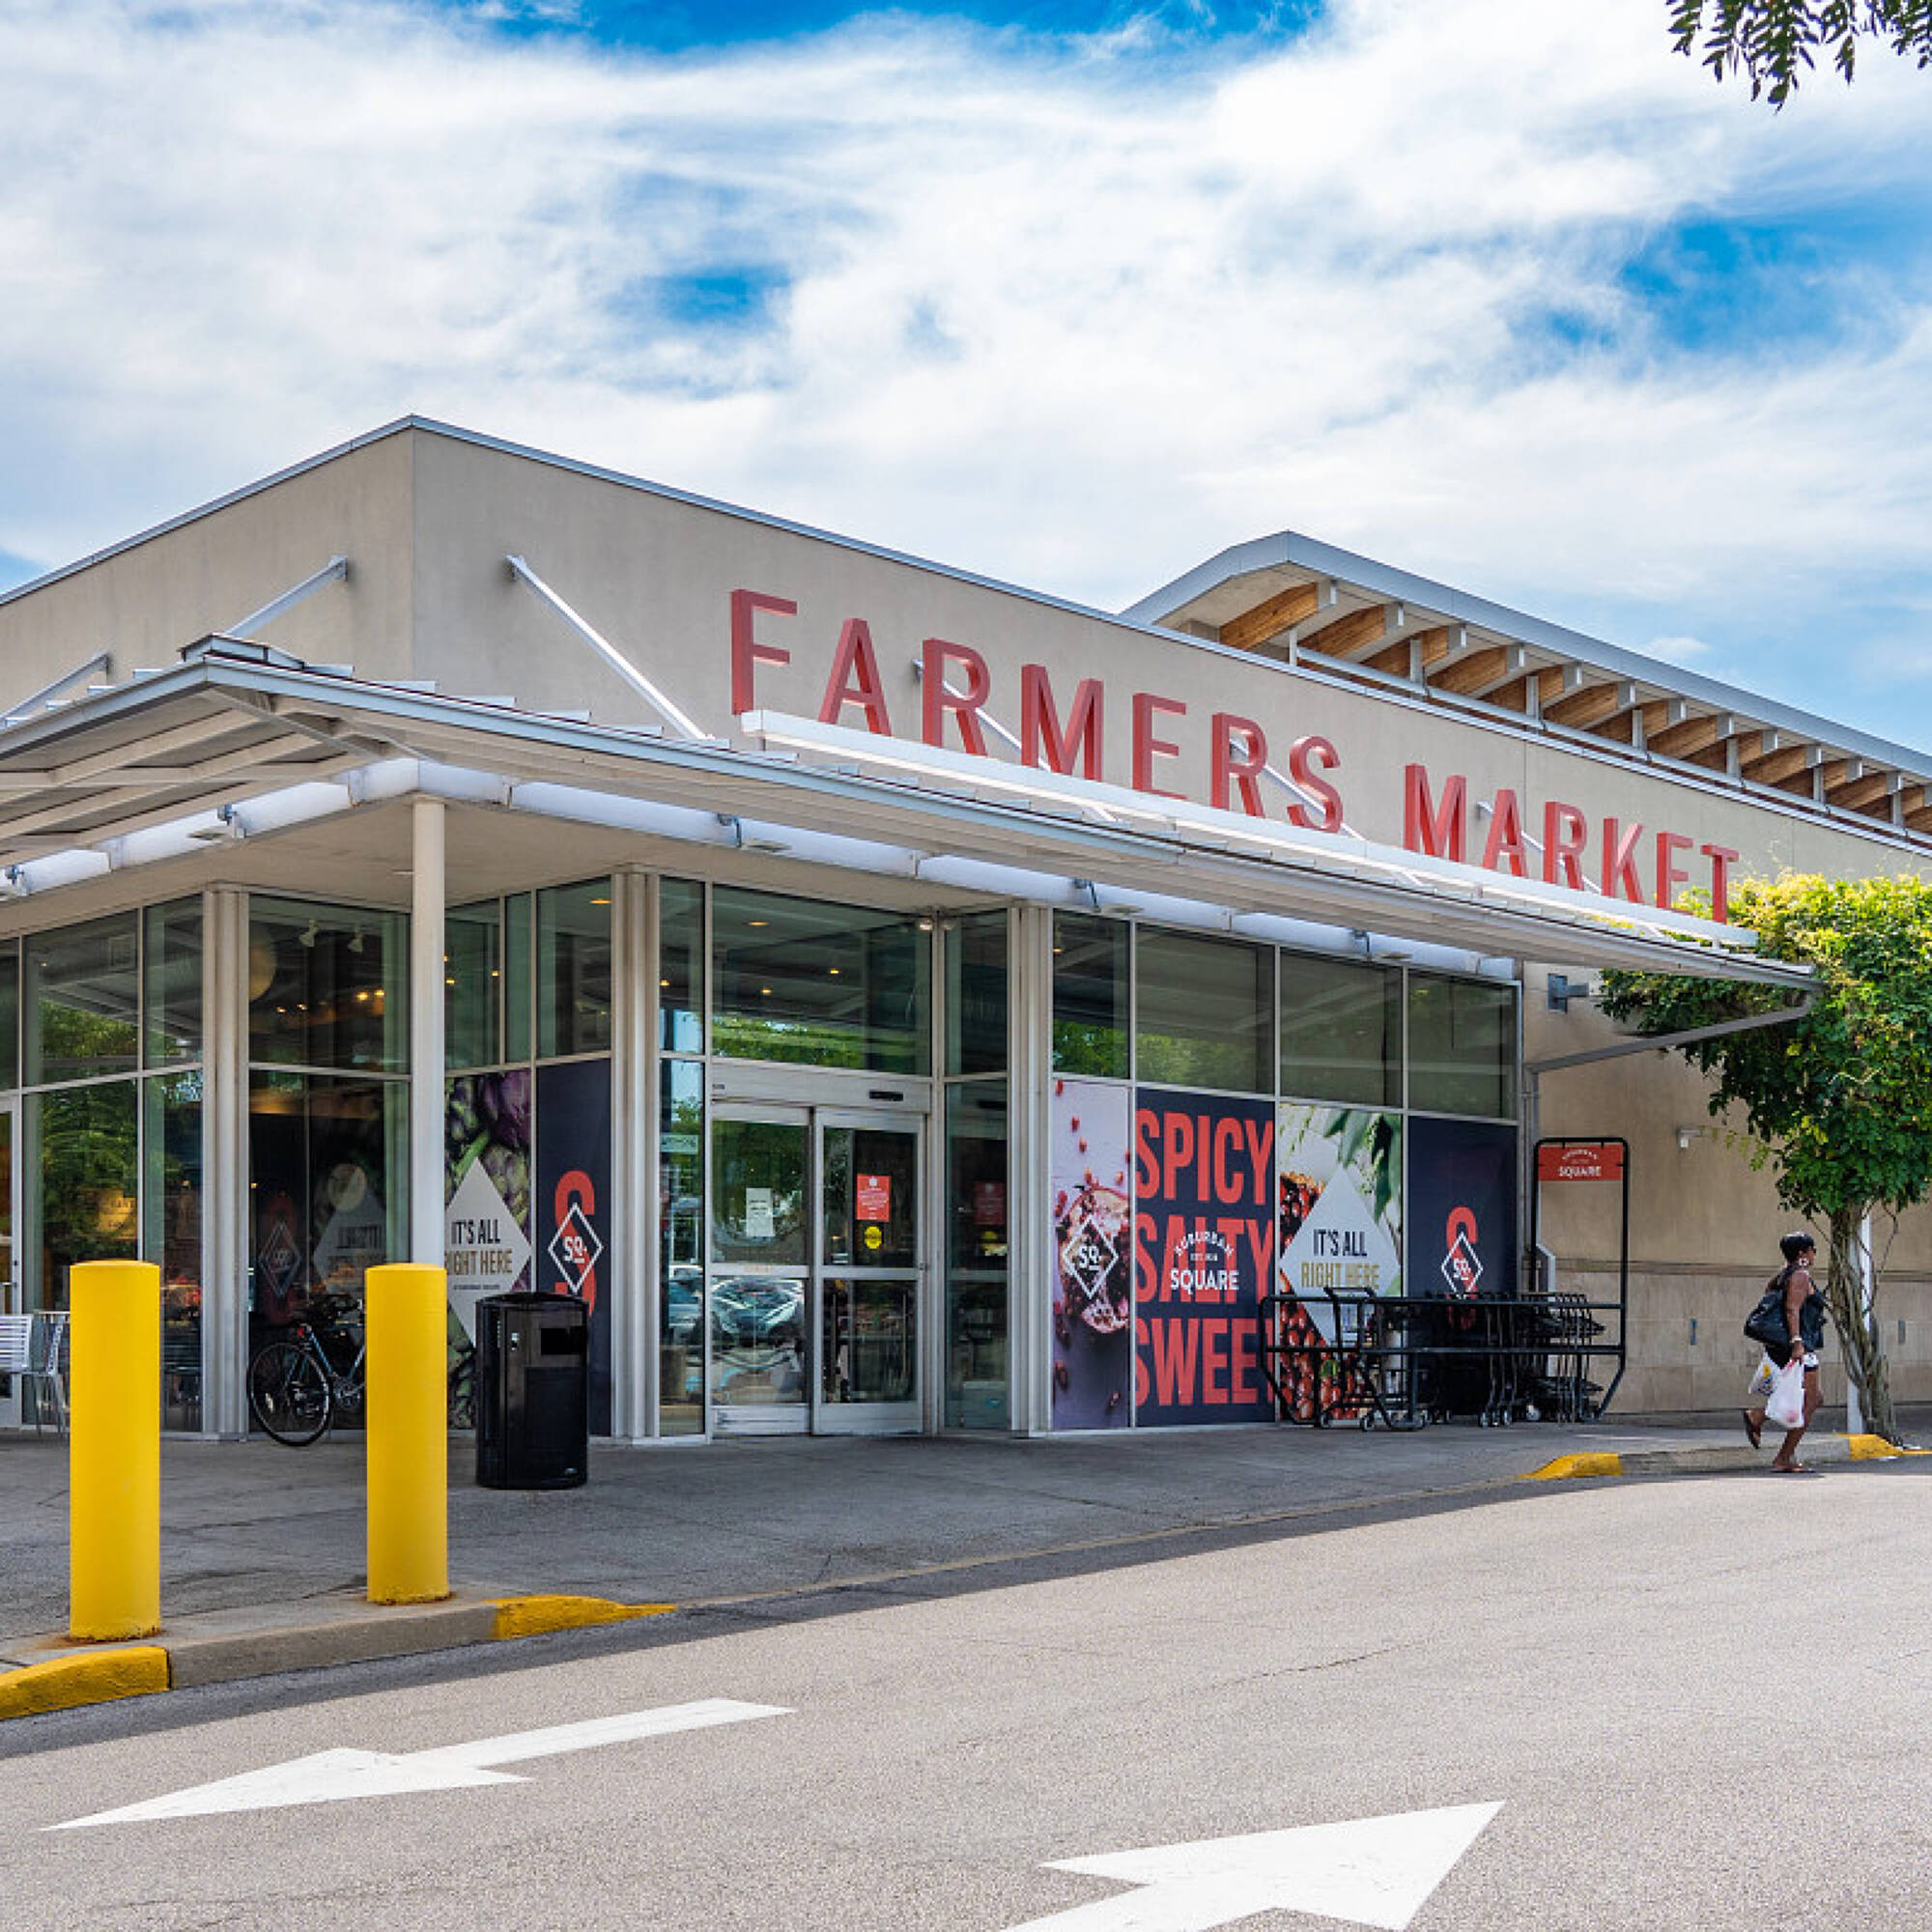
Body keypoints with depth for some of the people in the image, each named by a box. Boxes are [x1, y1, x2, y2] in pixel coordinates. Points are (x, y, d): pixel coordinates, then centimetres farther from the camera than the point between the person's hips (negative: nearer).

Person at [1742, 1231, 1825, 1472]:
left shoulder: (1782, 1275, 18)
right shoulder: (1800, 1275, -10)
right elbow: (1792, 1310, -22)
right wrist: (1797, 1341, -29)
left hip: (1779, 1346, 10)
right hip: (1799, 1349, -10)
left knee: (1812, 1400, 16)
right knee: (1808, 1403, -4)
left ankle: (1757, 1416, 7)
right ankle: (1784, 1459, -4)